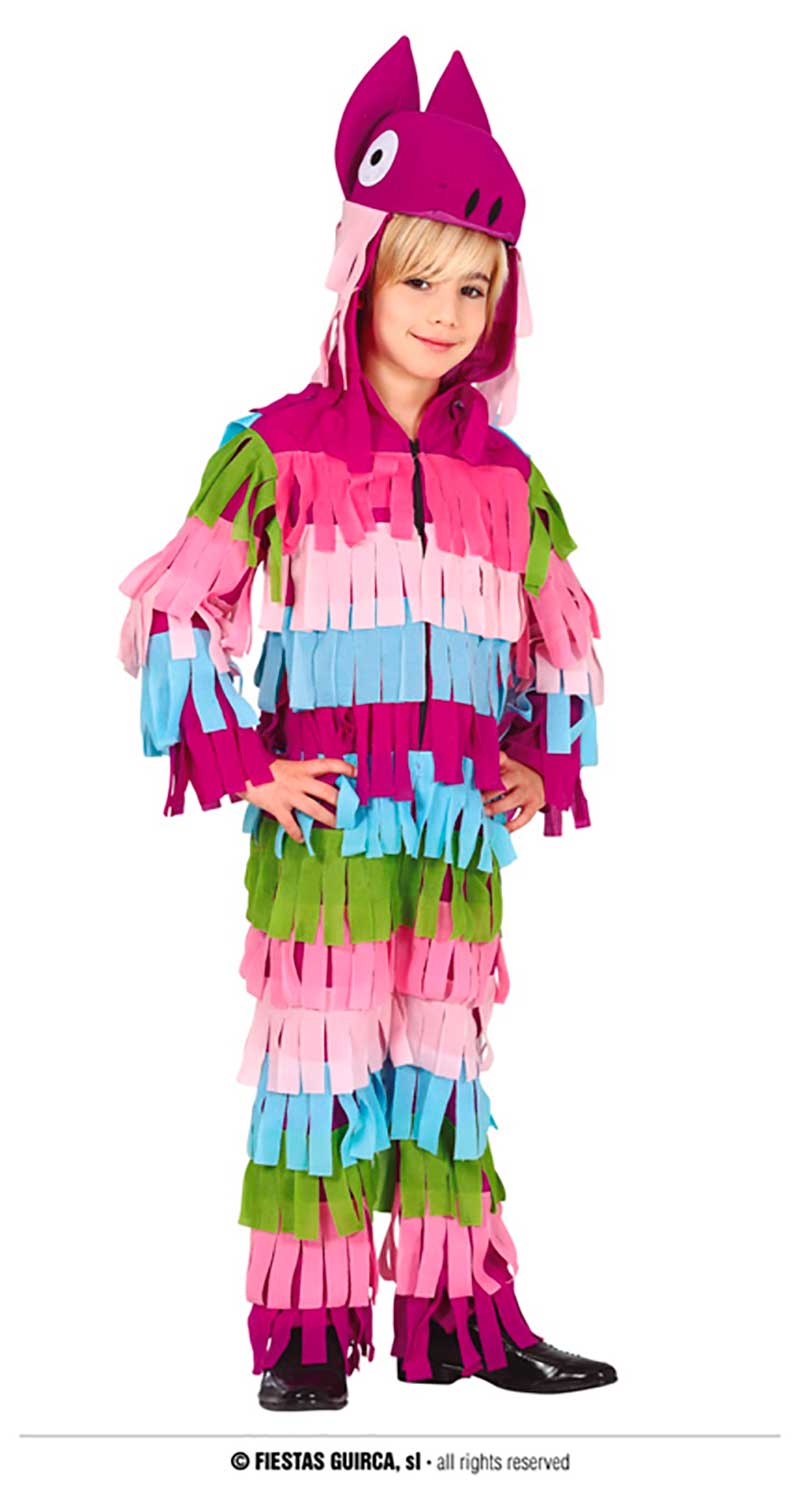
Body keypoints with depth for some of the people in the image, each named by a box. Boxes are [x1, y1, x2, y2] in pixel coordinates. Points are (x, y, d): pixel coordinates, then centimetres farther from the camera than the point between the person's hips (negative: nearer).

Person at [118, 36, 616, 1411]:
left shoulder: (503, 473, 10)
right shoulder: (281, 451, -3)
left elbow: (563, 633, 21)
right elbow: (175, 614, -4)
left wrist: (544, 765, 10)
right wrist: (242, 767, -9)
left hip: (461, 830, 4)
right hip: (321, 825, -4)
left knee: (447, 1061, 10)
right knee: (318, 1058, 1)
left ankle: (462, 1321, 19)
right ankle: (306, 1335, 12)